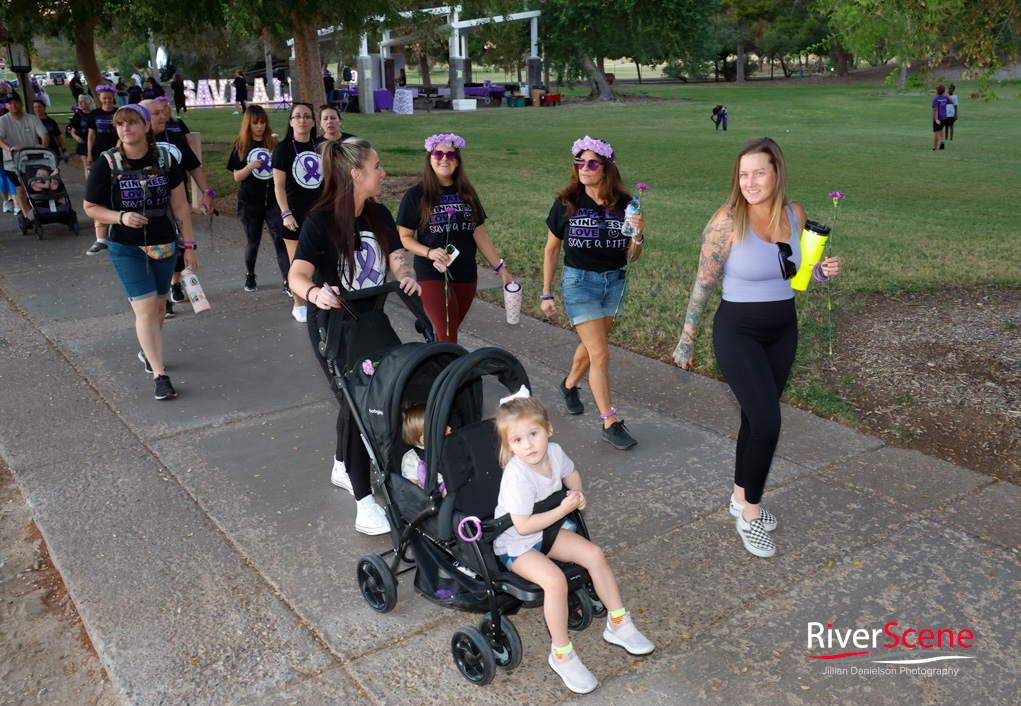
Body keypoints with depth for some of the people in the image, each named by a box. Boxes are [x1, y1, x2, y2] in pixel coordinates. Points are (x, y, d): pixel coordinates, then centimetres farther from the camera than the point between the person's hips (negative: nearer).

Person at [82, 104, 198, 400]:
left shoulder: (165, 160, -2)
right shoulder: (107, 163, -8)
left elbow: (180, 206, 3)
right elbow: (91, 208, -1)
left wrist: (189, 245, 1)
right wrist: (121, 217, -20)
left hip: (164, 245, 3)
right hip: (126, 248, -3)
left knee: (158, 304, 13)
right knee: (146, 308, -10)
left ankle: (148, 351, 39)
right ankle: (159, 374, -6)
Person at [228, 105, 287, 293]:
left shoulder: (273, 143, 5)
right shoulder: (240, 146, 2)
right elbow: (237, 177, -2)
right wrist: (250, 167, -21)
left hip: (273, 200, 1)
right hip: (250, 202, 0)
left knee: (280, 239, -11)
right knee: (253, 241, 11)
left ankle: (287, 279, -13)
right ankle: (249, 276, 32)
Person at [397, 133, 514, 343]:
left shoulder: (466, 193, 9)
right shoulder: (416, 195, -2)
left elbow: (480, 235, 10)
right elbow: (405, 237, 0)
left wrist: (500, 268, 8)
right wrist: (429, 252, -18)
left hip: (466, 276, 4)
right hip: (432, 276, -4)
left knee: (448, 332, 8)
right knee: (447, 336, -10)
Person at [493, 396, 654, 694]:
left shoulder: (554, 452, -10)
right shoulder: (517, 476, -30)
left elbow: (571, 474, 14)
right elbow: (523, 526, -28)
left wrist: (577, 494, -7)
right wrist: (563, 510, -25)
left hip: (548, 528, 7)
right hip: (515, 544, -7)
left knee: (595, 554, -6)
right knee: (555, 580, -28)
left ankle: (618, 623, 13)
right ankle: (561, 654, -8)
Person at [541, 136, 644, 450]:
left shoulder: (623, 205, -3)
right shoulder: (566, 204, -7)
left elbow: (631, 256, 1)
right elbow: (551, 249, 2)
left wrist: (638, 235, -20)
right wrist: (546, 293, 2)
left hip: (614, 282, 3)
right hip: (579, 282, -3)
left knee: (591, 345, 20)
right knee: (600, 354, -8)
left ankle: (569, 385, 49)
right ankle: (610, 424, 2)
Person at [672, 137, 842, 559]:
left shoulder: (794, 213, 0)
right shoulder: (727, 222, -16)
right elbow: (703, 285, -10)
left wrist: (822, 271, -6)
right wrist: (686, 341, -7)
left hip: (783, 329, 6)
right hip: (738, 331, -6)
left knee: (756, 418, 15)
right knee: (767, 424, -12)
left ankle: (741, 497, 35)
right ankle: (750, 514, 9)